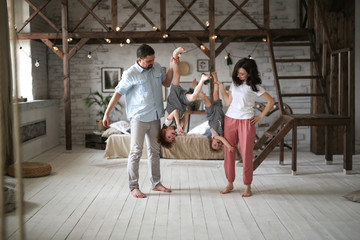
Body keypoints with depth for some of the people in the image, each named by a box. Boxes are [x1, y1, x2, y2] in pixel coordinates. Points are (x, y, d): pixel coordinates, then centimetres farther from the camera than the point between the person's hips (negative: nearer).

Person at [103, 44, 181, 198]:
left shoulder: (157, 68, 6)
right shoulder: (130, 74, -12)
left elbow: (167, 83, 19)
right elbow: (118, 93, -8)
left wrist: (171, 66, 5)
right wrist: (106, 114, -8)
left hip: (154, 117, 6)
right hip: (138, 118, -6)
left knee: (154, 151, 12)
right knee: (136, 151, -7)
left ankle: (156, 183, 23)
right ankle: (133, 187, 1)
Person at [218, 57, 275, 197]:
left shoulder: (254, 86, -3)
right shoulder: (235, 83, 10)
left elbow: (271, 101, 0)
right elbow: (228, 102, 9)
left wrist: (261, 117, -2)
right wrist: (221, 87, 4)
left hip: (246, 122, -4)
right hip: (230, 120, 5)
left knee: (246, 154, -2)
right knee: (228, 153, 5)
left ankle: (248, 186, 10)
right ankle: (230, 183, 17)